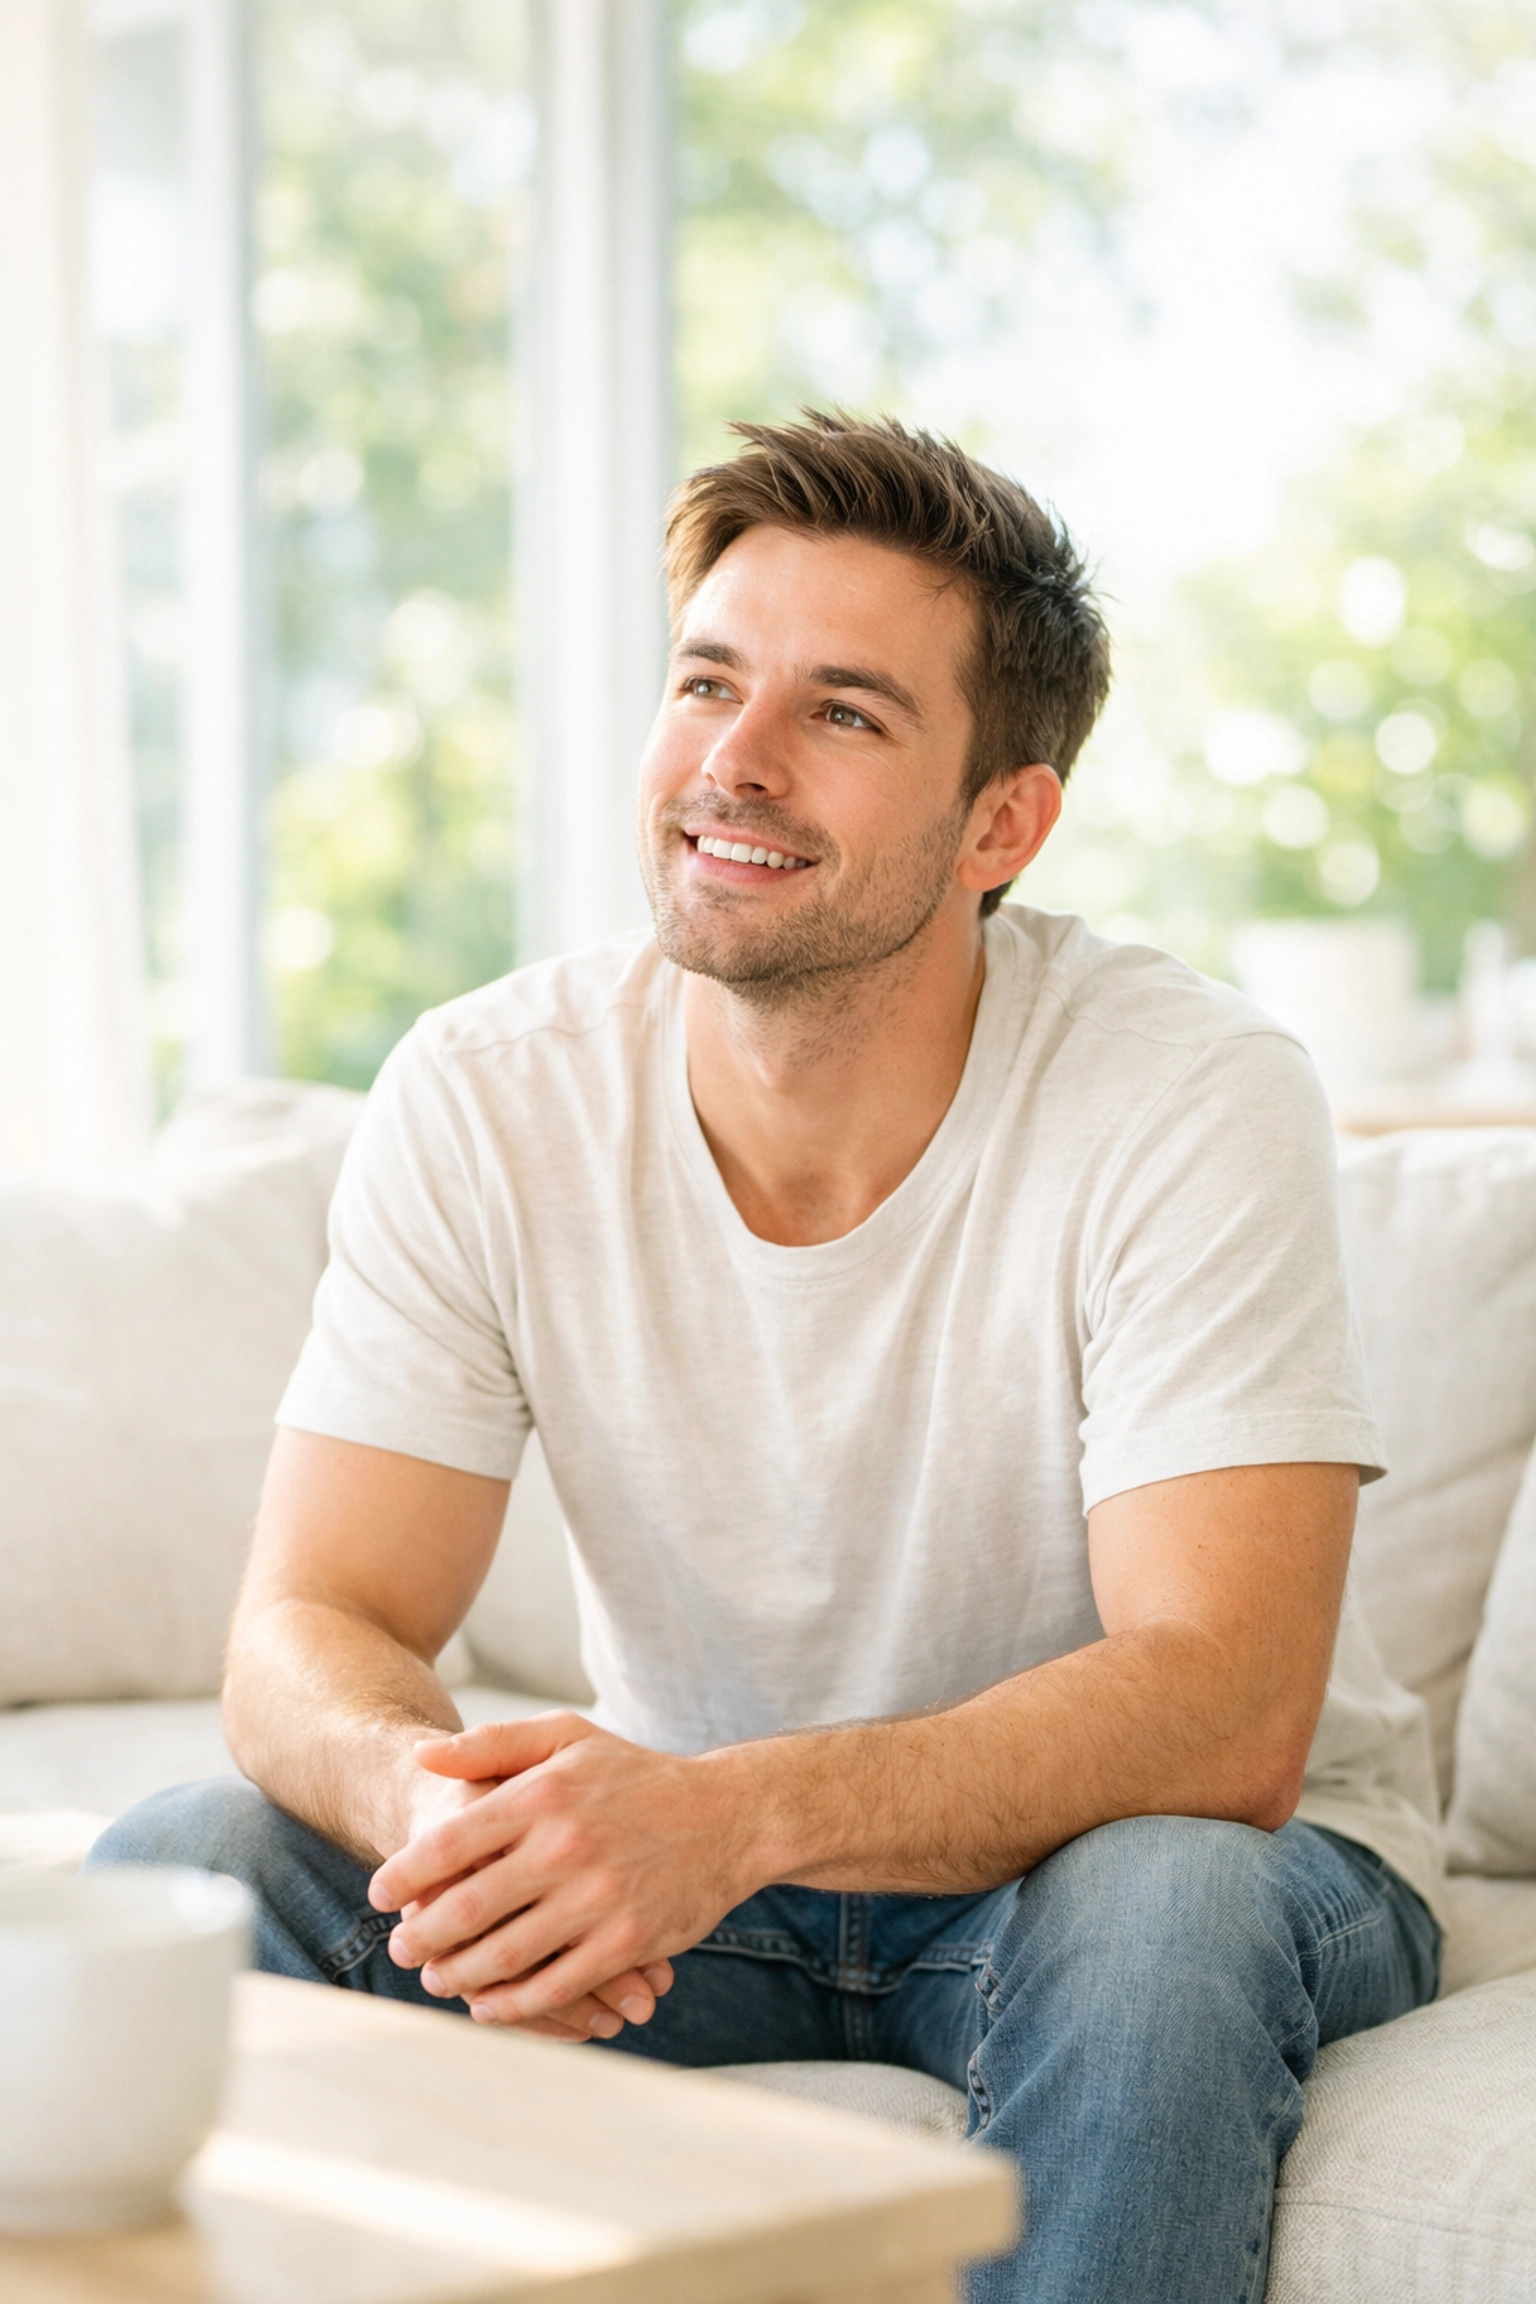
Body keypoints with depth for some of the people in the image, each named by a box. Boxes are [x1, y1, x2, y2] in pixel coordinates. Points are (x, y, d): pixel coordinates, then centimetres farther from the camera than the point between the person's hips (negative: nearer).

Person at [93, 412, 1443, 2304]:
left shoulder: (1193, 1101, -22)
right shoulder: (482, 1103, -12)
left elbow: (1222, 1711, -29)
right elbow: (312, 1627, -14)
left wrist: (727, 1815, -44)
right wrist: (429, 1795, -39)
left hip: (1189, 1848, -2)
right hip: (700, 1864, 3)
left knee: (1153, 1909, -37)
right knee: (178, 1876, -18)